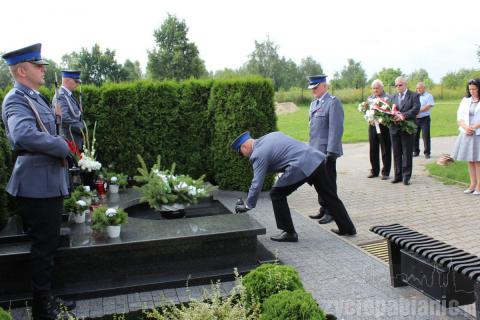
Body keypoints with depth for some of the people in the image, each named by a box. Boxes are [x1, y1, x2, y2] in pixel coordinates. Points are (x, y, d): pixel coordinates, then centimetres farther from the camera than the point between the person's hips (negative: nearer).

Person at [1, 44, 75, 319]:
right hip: (38, 186, -10)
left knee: (48, 245, 19)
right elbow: (24, 135, -36)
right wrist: (63, 146, -23)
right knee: (43, 248, 3)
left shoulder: (34, 97, 14)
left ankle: (46, 297, 35)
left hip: (49, 183, 10)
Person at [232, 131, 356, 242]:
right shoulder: (272, 135, 21)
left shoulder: (258, 154, -2)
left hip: (301, 167, -9)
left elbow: (257, 184, -1)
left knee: (277, 195, 7)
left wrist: (248, 206, 9)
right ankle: (347, 228, 29)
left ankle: (289, 233, 12)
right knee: (330, 196, 19)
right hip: (317, 158, 9)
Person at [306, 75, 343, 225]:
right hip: (316, 150, 8)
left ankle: (331, 212, 12)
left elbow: (336, 128, -17)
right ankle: (323, 208, 26)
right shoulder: (314, 103, 15)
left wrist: (331, 151, -20)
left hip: (327, 150, -8)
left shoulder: (333, 102, -12)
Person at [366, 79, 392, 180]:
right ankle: (374, 171, 20)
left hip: (384, 126, -5)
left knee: (385, 150, 2)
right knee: (373, 150, 9)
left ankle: (386, 172, 10)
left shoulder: (387, 98, -2)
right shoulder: (370, 98, 15)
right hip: (373, 126, 5)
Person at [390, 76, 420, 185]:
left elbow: (416, 109, -12)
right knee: (396, 153, 8)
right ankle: (398, 175, 16)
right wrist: (392, 116, -13)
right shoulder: (393, 97, 15)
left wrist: (403, 116, -24)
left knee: (407, 154, 0)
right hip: (394, 129, 4)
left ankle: (406, 176, 6)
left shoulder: (414, 96, 1)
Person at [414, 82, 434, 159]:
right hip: (415, 119, 4)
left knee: (426, 136, -5)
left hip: (424, 118, -4)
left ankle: (427, 152, 3)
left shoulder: (429, 96, 0)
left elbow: (427, 107, -12)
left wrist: (418, 111, -14)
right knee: (415, 135, 5)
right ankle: (416, 151, 16)